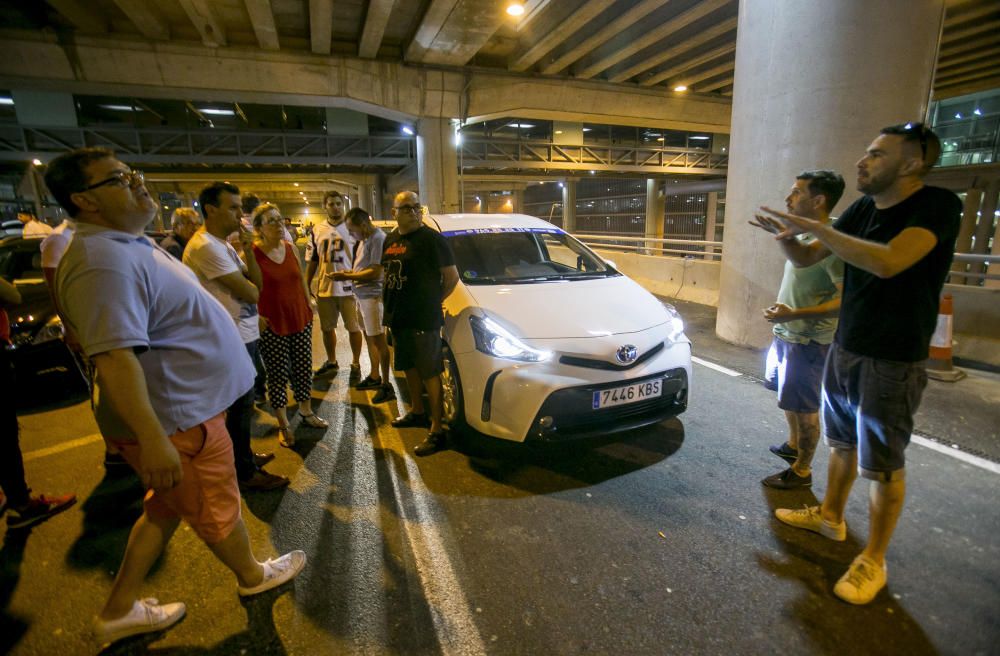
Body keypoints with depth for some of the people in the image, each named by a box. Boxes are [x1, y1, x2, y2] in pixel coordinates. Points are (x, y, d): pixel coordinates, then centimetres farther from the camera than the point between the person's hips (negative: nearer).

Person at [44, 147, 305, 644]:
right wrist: (153, 439, -34)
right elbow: (114, 356, -32)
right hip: (176, 420, -10)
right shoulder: (103, 261, -25)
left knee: (167, 506, 25)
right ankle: (252, 575, 40)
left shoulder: (131, 244, 10)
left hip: (186, 404, 10)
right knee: (216, 510, 14)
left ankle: (118, 612, 42)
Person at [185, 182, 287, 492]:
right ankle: (245, 473, 16)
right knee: (239, 404, 2)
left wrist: (247, 249, -5)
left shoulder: (223, 245, 12)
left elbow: (257, 281, 7)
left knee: (242, 401, 21)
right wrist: (252, 288, 2)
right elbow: (249, 292, -21)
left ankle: (244, 456, 38)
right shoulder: (206, 246, -19)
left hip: (244, 333, 10)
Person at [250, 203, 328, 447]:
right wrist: (257, 317, -13)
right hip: (272, 325, -5)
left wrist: (309, 306, 15)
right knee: (277, 374, 4)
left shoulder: (290, 247, 6)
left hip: (300, 318, 5)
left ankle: (306, 412, 32)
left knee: (304, 368, 13)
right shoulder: (252, 253, -10)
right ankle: (283, 425, 18)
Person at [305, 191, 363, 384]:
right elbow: (311, 261, 12)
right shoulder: (317, 230, 7)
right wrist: (306, 286, 9)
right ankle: (331, 362, 34)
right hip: (324, 287, 4)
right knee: (327, 328, 15)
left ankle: (356, 365, 18)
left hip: (350, 287, -4)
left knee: (353, 327, 4)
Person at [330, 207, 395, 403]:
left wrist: (347, 276, -15)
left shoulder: (378, 239, -15)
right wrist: (349, 272, 4)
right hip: (362, 295, 9)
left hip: (373, 296, -9)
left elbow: (375, 272, -20)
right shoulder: (364, 239, 13)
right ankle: (374, 376, 27)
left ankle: (386, 385, 3)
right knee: (369, 337, 15)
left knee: (378, 339, -5)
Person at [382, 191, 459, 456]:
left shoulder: (431, 238, -11)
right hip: (398, 317, 8)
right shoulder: (391, 239, 12)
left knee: (429, 372, -4)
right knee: (409, 366, 20)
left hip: (423, 320, -8)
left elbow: (452, 276, -10)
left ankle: (436, 430, 4)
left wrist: (434, 301, -4)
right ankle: (417, 412, 39)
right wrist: (388, 301, 12)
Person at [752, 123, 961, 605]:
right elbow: (806, 259, 9)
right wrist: (785, 235, -12)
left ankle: (872, 561, 18)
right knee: (842, 443, 19)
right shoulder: (863, 209, 5)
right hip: (844, 349, 7)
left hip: (893, 361, -6)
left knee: (883, 464, 4)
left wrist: (813, 226, -28)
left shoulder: (938, 205, -15)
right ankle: (830, 516, 38)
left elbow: (888, 262, -32)